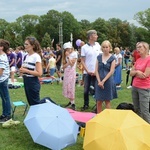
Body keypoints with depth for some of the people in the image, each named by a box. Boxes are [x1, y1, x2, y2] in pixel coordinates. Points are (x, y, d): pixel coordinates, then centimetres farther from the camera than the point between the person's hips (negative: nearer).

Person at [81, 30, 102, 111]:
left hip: (97, 72, 1)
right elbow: (82, 61, -2)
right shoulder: (84, 47, -3)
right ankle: (86, 104, 25)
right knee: (86, 90, 7)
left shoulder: (98, 45, 3)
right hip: (87, 72, -1)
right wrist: (88, 71, -12)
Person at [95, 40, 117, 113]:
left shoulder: (112, 58, -3)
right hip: (99, 81, 3)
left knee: (107, 101, 6)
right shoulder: (99, 57, 6)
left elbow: (111, 71, -8)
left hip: (108, 81, -2)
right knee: (99, 101, 5)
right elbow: (96, 70, 3)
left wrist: (103, 81, -12)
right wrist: (99, 81, -9)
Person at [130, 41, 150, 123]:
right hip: (134, 87, 7)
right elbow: (131, 73, 9)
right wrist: (137, 72, -11)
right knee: (136, 110, 15)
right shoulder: (138, 60, 10)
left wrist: (136, 72, -2)